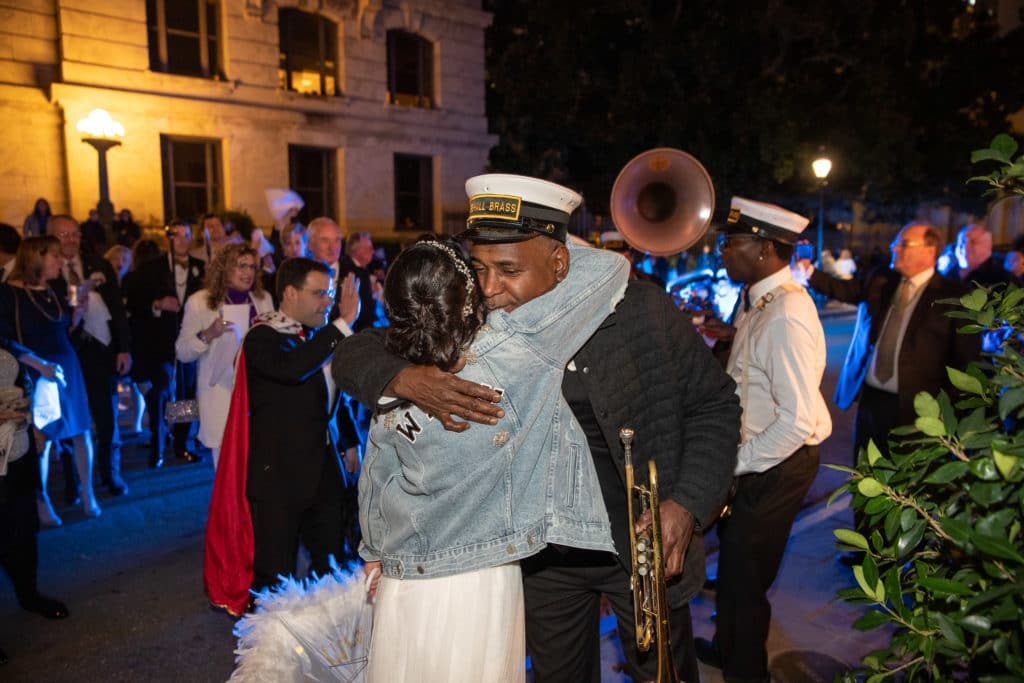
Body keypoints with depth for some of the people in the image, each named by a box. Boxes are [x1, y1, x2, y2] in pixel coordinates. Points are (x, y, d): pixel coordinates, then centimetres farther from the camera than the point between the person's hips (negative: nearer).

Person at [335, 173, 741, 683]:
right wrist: (406, 379, -31)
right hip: (543, 558, 2)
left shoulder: (644, 312, -18)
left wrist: (687, 505, -19)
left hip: (645, 547, -1)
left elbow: (713, 405, -6)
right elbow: (355, 354, -9)